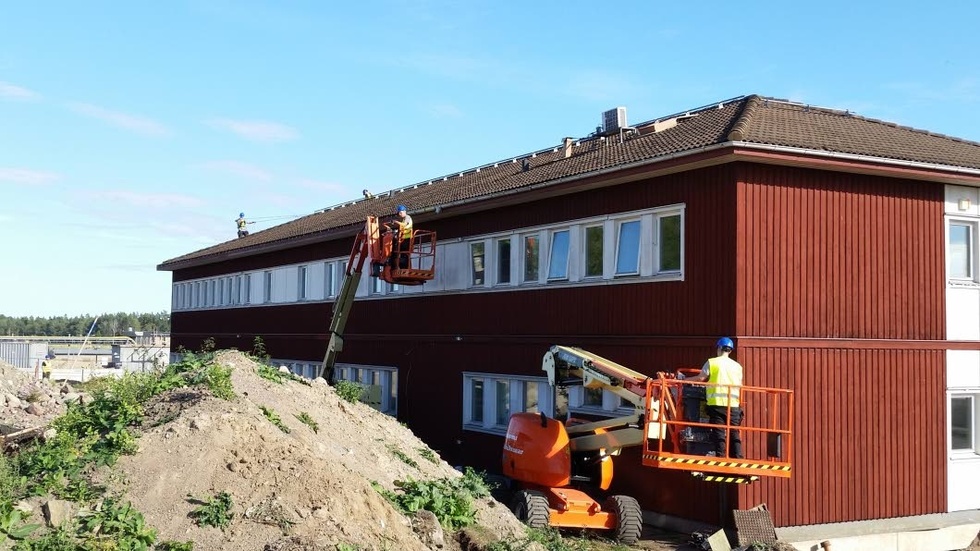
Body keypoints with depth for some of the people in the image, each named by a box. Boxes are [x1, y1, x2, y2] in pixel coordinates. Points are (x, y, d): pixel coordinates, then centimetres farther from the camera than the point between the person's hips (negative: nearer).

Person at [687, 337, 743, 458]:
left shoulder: (712, 362, 2)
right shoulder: (737, 366, 12)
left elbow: (700, 377, -4)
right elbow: (739, 386, 13)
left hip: (717, 404, -3)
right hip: (733, 405, 3)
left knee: (718, 434, -2)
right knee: (734, 433, 5)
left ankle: (720, 457, -7)